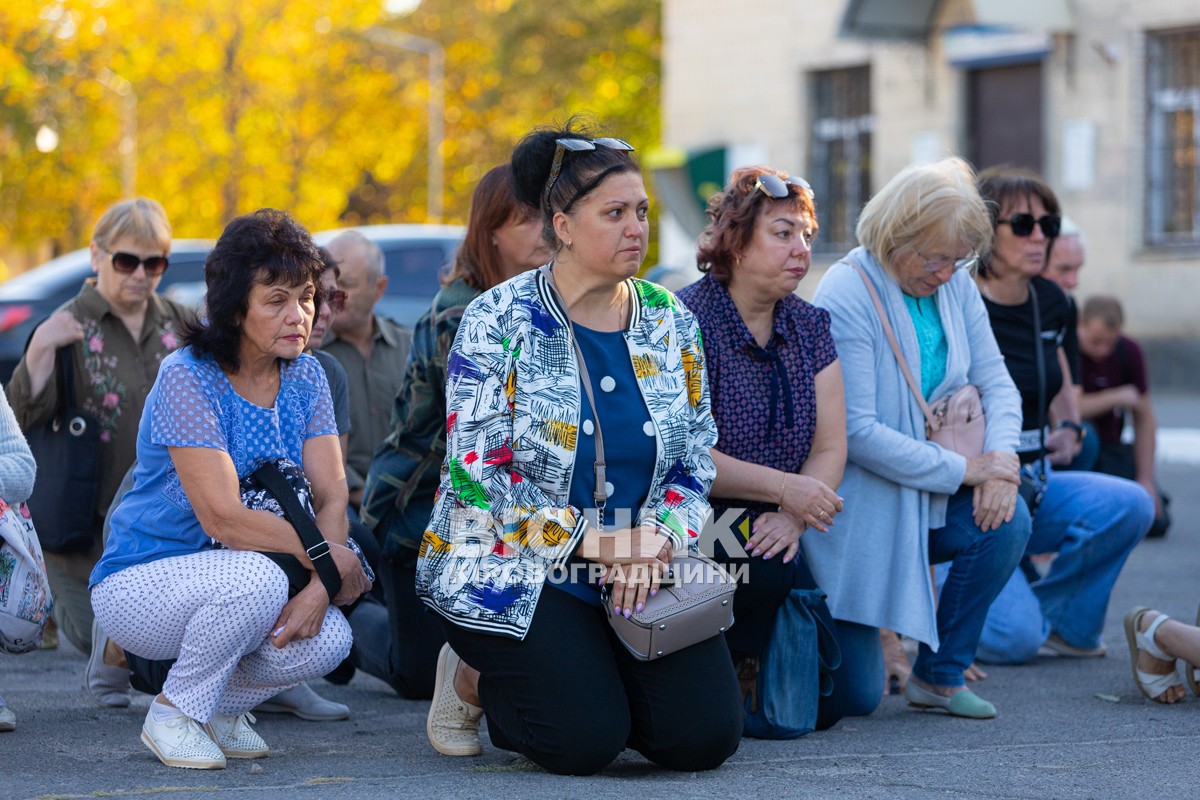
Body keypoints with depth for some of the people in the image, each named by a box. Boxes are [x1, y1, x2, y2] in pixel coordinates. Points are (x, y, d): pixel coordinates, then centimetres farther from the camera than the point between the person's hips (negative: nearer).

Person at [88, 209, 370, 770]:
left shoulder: (305, 377, 2)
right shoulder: (188, 378, -19)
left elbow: (332, 497, -6)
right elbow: (223, 518, -26)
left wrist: (318, 587, -24)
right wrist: (330, 560, -23)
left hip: (243, 585, 6)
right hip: (139, 583, -6)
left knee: (328, 640, -23)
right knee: (256, 578, -36)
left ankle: (219, 706, 8)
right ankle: (173, 713, -10)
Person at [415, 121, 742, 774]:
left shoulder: (671, 322, 5)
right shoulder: (497, 323, -10)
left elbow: (694, 463, 7)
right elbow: (477, 470, -15)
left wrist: (654, 538, -14)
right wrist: (592, 540, -20)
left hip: (642, 567, 5)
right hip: (512, 567, -5)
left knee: (705, 736, -12)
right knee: (585, 741, -21)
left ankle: (591, 672, 17)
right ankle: (474, 676, 10)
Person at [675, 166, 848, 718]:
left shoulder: (810, 327, 10)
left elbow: (830, 448, 4)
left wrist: (792, 520, -15)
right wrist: (783, 488, -22)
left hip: (767, 532, 6)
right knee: (762, 569, -35)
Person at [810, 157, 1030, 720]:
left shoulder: (955, 285, 1)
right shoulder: (846, 296, -21)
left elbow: (995, 380, 4)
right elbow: (857, 432, -25)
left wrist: (1001, 458, -18)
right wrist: (965, 469, -24)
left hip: (925, 492, 7)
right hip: (854, 505, -7)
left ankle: (939, 675, -2)